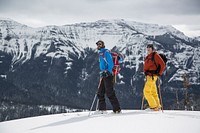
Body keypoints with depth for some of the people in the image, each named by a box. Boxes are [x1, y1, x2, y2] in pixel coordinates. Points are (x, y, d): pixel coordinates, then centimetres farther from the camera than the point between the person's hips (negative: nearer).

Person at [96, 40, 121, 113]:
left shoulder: (106, 52, -7)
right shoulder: (101, 53, 20)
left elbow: (111, 64, -14)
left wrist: (108, 72, -24)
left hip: (108, 74, -10)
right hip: (103, 74, 10)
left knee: (110, 93, -11)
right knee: (100, 92, 9)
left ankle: (117, 109, -10)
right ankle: (102, 109, 15)